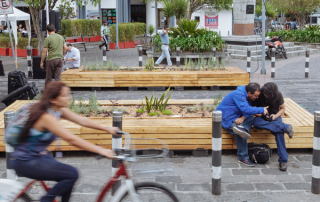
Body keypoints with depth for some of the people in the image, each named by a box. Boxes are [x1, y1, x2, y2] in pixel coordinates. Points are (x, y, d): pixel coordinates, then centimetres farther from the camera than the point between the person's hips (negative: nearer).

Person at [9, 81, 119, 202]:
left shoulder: (59, 110, 1)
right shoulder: (47, 117, -26)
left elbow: (82, 120, 4)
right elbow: (72, 140, -30)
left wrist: (107, 129, -1)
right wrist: (100, 150, -30)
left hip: (38, 155, 9)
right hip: (25, 162, -9)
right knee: (72, 174, -16)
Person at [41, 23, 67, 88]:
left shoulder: (48, 39, -9)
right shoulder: (61, 37, 8)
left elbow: (44, 52, -9)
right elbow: (65, 48, 13)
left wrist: (41, 62, -3)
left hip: (51, 59, -4)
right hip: (60, 59, 4)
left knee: (48, 77, 9)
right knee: (58, 77, 6)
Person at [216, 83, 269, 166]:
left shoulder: (247, 96, 2)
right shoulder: (238, 95, -26)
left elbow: (248, 109, -2)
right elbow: (246, 109, -34)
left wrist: (243, 118, -24)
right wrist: (262, 110, -26)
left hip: (235, 117, 9)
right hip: (225, 118, -9)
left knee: (251, 118, -11)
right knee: (239, 134, -27)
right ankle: (243, 158, -19)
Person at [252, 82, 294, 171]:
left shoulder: (278, 95, -13)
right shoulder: (259, 95, -16)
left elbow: (282, 109, 1)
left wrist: (275, 116, -17)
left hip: (274, 116, 0)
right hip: (262, 117, 1)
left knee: (279, 131, -35)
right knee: (256, 123, -39)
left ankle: (283, 160, -33)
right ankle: (286, 127, -31)